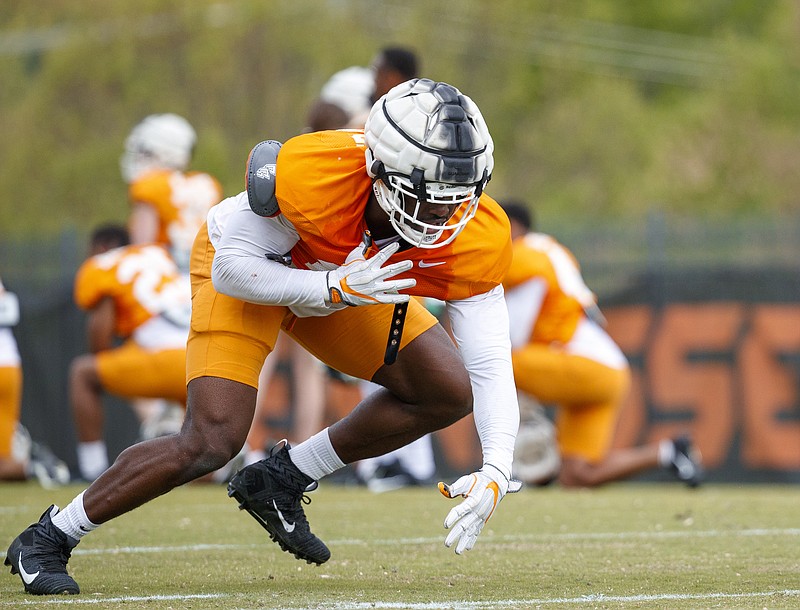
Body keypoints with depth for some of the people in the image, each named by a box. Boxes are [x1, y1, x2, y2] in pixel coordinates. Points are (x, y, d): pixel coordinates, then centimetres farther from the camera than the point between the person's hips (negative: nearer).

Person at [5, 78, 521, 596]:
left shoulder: (474, 238, -29)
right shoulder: (309, 176, -41)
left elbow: (490, 367, -25)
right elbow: (232, 268, -28)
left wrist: (495, 472, -41)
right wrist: (337, 290, -42)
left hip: (344, 279, 5)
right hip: (250, 268, -5)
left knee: (449, 394, 0)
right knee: (213, 441, -19)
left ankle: (283, 481, 10)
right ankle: (47, 540, -4)